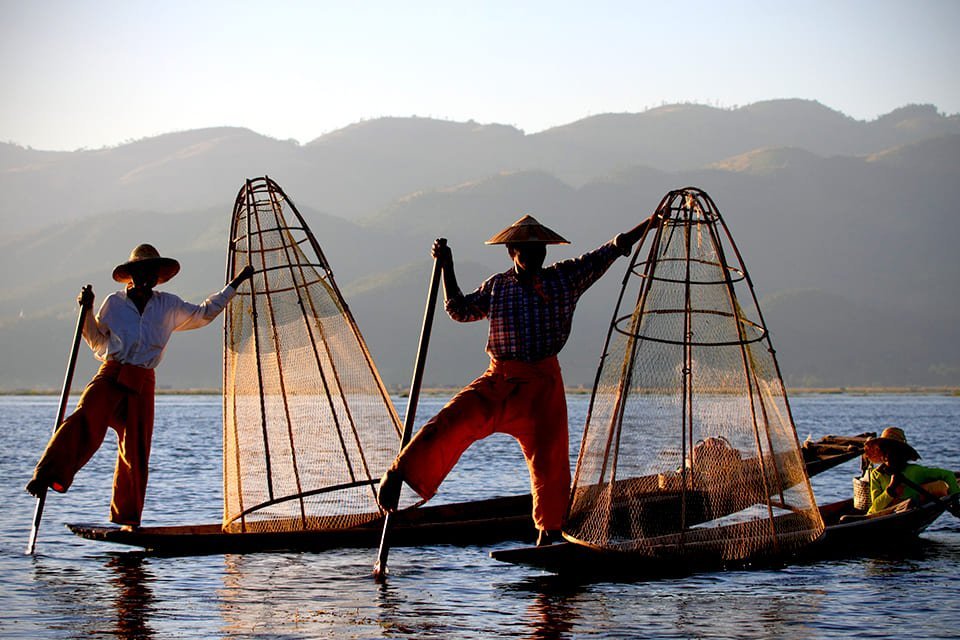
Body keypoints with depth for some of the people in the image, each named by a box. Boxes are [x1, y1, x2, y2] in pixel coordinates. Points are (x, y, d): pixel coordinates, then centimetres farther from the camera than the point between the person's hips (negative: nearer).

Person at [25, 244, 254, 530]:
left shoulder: (168, 305, 15)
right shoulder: (114, 303, 9)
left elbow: (204, 313, 29)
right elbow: (98, 342, 15)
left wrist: (235, 284, 31)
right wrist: (87, 312, 1)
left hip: (142, 383, 2)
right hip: (111, 375, -2)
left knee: (136, 452, -1)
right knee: (84, 423, -28)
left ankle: (127, 519, 9)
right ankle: (47, 477, -37)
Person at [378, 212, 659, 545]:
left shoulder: (565, 278, 6)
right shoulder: (497, 286, 9)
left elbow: (612, 251, 9)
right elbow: (460, 310, 17)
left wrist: (651, 222, 8)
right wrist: (446, 267, 8)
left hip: (542, 385, 0)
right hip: (498, 381, 0)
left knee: (549, 460, 1)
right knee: (451, 424, -20)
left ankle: (549, 533, 17)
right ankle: (400, 474, -12)